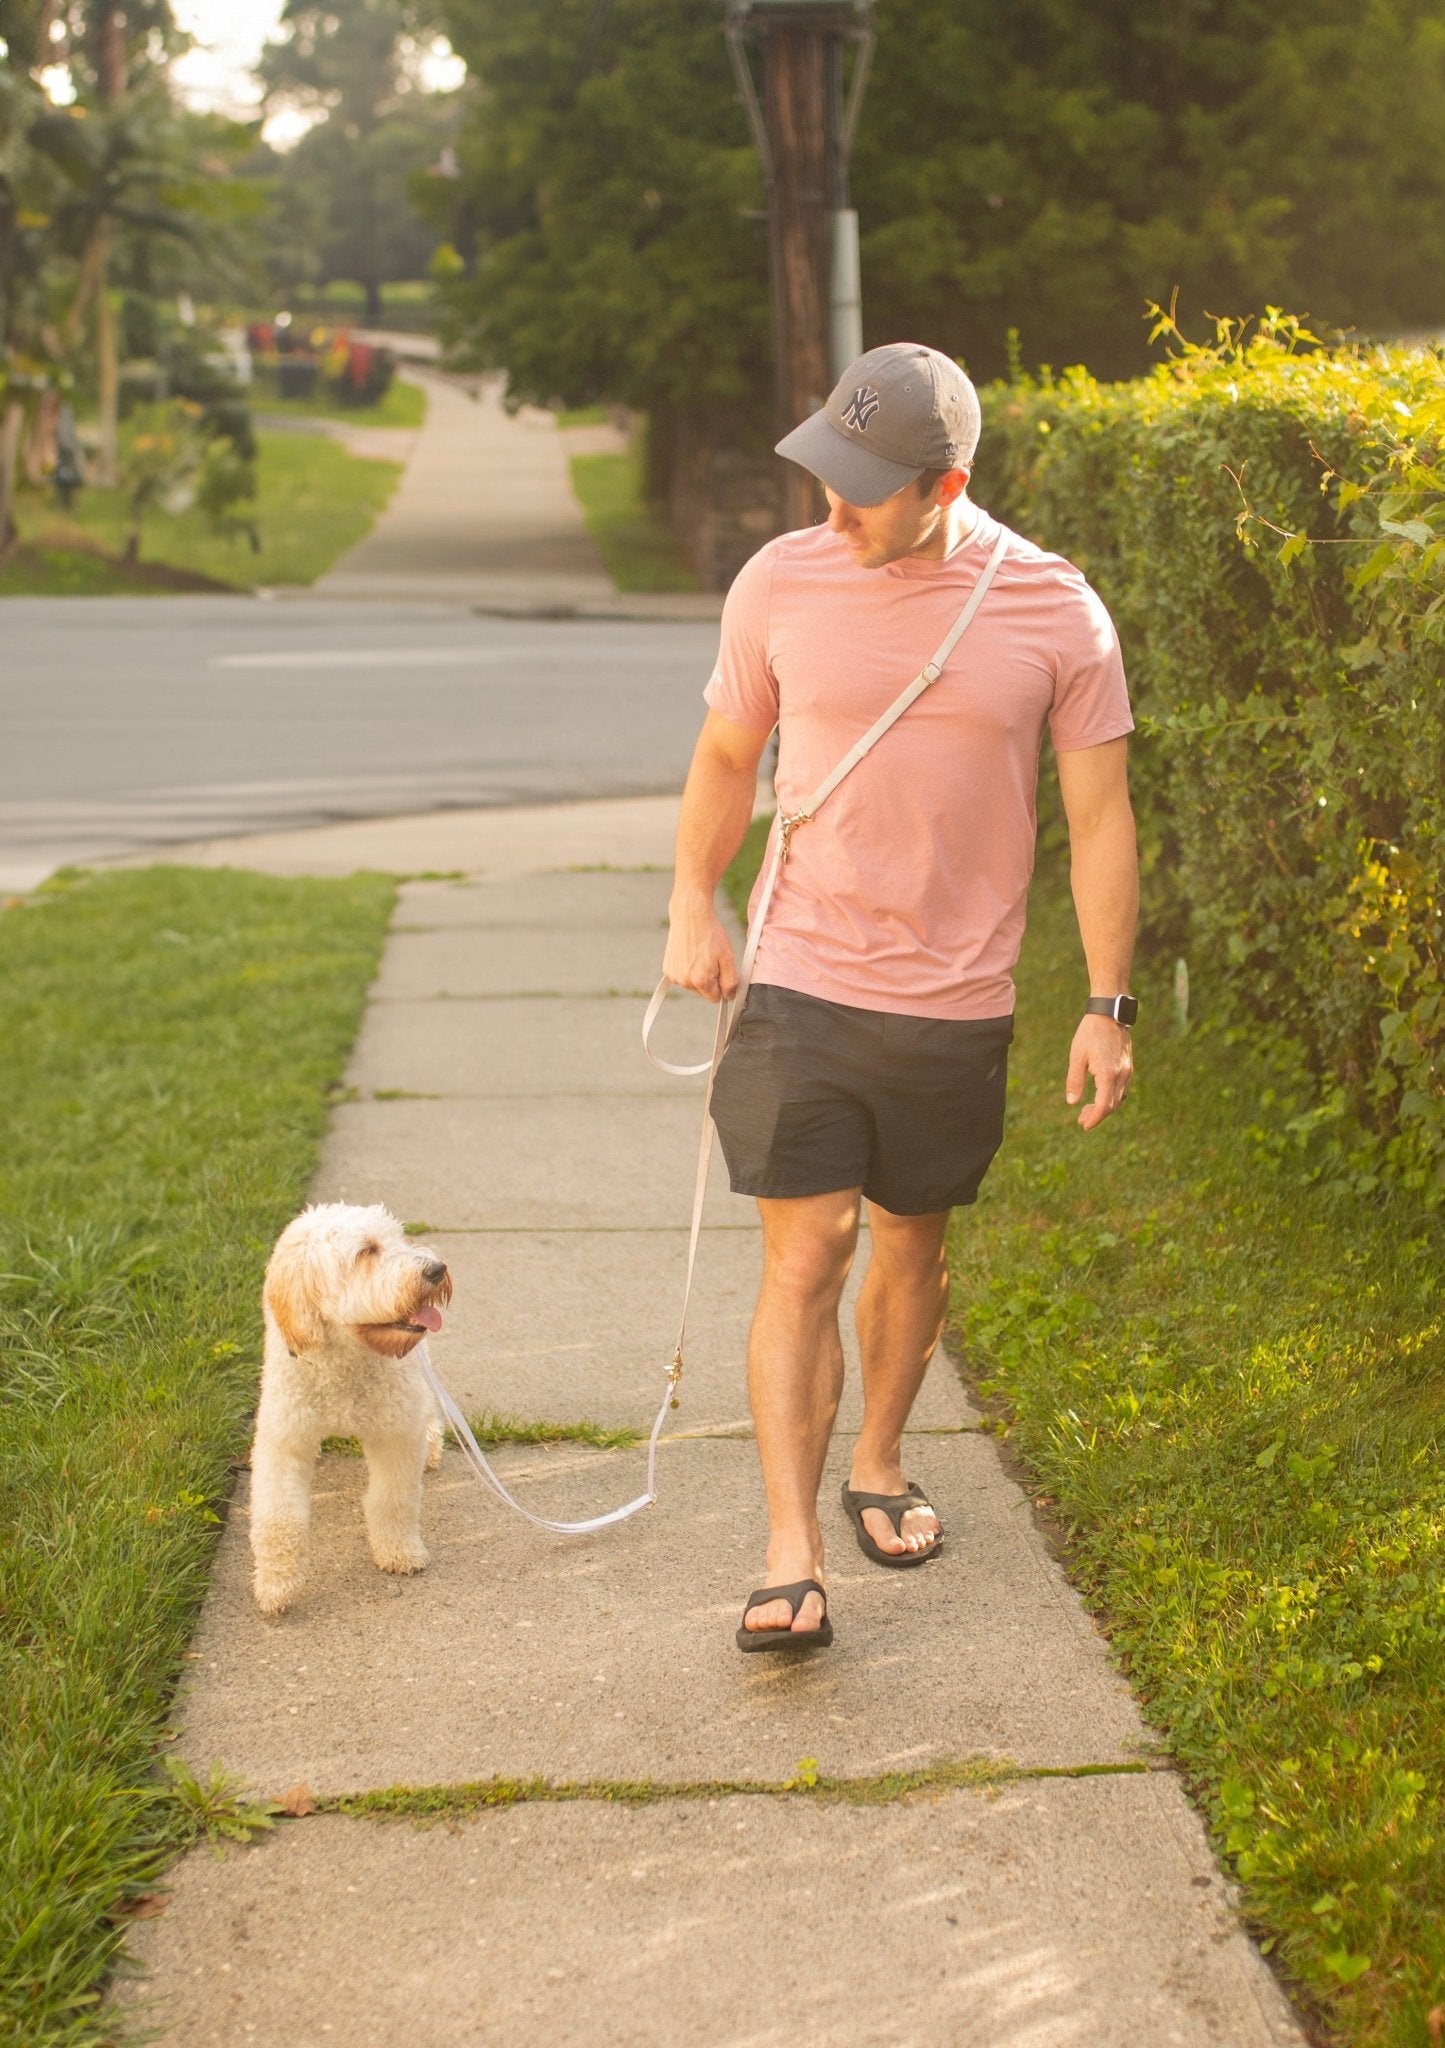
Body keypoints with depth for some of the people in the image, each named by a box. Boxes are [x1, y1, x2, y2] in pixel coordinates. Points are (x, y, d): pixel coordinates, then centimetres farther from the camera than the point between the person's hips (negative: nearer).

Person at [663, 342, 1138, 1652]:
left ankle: (879, 1461, 39)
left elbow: (1100, 817, 1)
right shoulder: (781, 583, -4)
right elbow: (727, 755, 12)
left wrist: (1109, 1007, 0)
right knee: (804, 1256, -7)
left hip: (957, 1004, 1)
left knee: (913, 1244, 15)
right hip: (800, 986, -1)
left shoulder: (1055, 612, -6)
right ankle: (793, 1561, -4)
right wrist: (691, 906, 5)